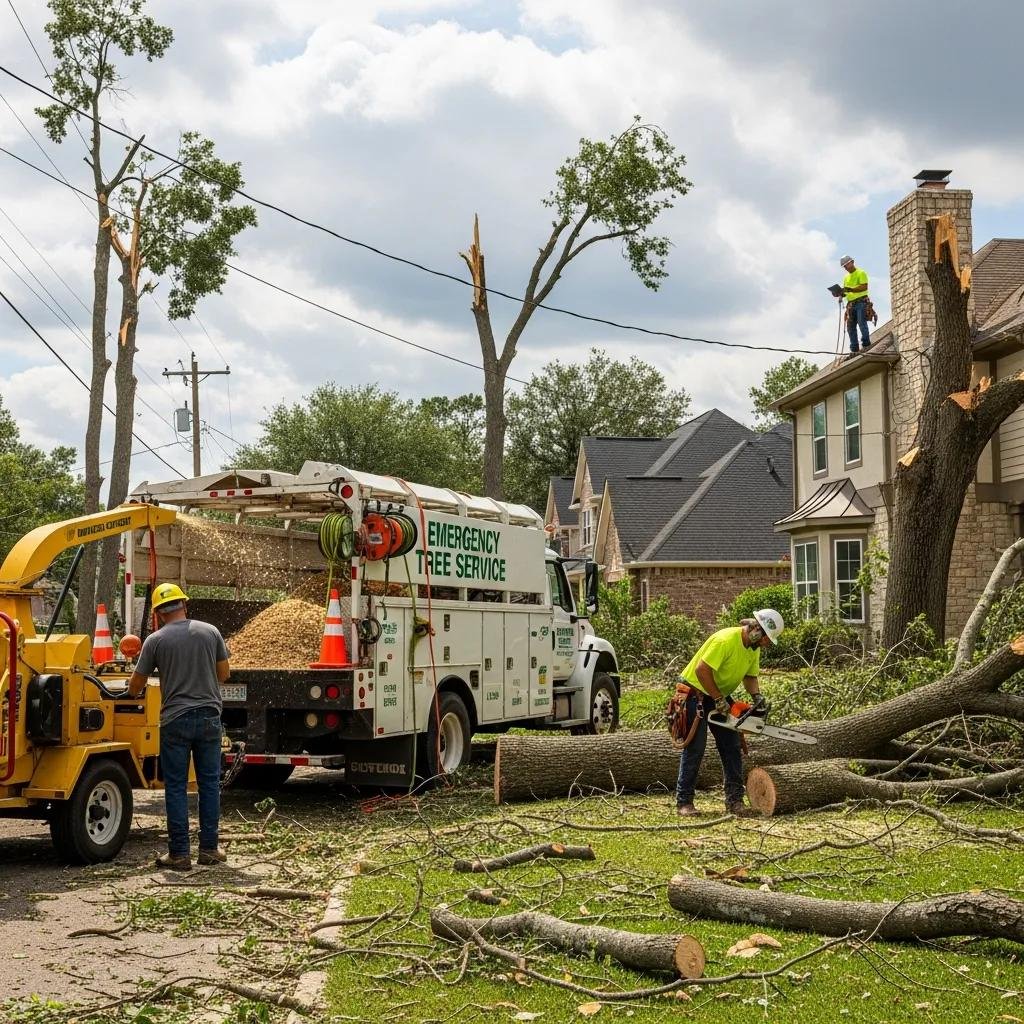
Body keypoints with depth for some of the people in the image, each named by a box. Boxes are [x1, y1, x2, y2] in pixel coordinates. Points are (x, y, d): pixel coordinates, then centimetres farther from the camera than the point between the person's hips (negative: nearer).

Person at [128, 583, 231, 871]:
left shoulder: (156, 640, -3)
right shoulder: (210, 632, 2)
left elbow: (135, 687, 4)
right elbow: (224, 673, 11)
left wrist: (134, 689, 28)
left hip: (175, 720, -2)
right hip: (209, 717, 2)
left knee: (176, 787, 4)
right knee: (209, 783, 11)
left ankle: (179, 853, 5)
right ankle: (209, 848, 15)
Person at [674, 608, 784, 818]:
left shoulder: (754, 647, -1)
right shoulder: (725, 640, -29)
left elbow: (750, 676, 7)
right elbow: (702, 670, -31)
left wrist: (757, 696, -13)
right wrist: (719, 700, -25)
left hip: (720, 696, 9)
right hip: (696, 693, -9)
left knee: (731, 747, 2)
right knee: (695, 748, -8)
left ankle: (734, 800, 4)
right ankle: (683, 802, -2)